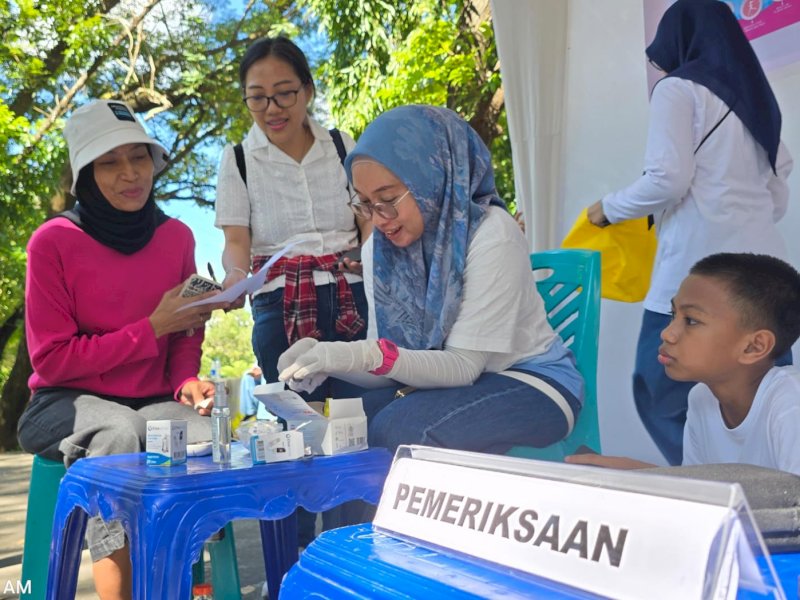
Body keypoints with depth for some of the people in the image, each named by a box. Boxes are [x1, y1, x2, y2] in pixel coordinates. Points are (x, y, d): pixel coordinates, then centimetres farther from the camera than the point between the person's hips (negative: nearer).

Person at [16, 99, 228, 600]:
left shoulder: (178, 237, 2)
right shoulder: (54, 242, -11)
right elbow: (51, 360, -11)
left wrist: (187, 381, -10)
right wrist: (152, 328, -17)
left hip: (152, 404, 3)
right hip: (67, 404, -3)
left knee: (209, 435, -28)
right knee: (118, 433, -36)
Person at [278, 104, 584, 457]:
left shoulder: (490, 236, -21)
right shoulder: (391, 247, -3)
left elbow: (464, 364, -23)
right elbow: (399, 362, -3)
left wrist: (371, 356, -38)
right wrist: (327, 358, -22)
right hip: (456, 383, 6)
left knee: (400, 429, -28)